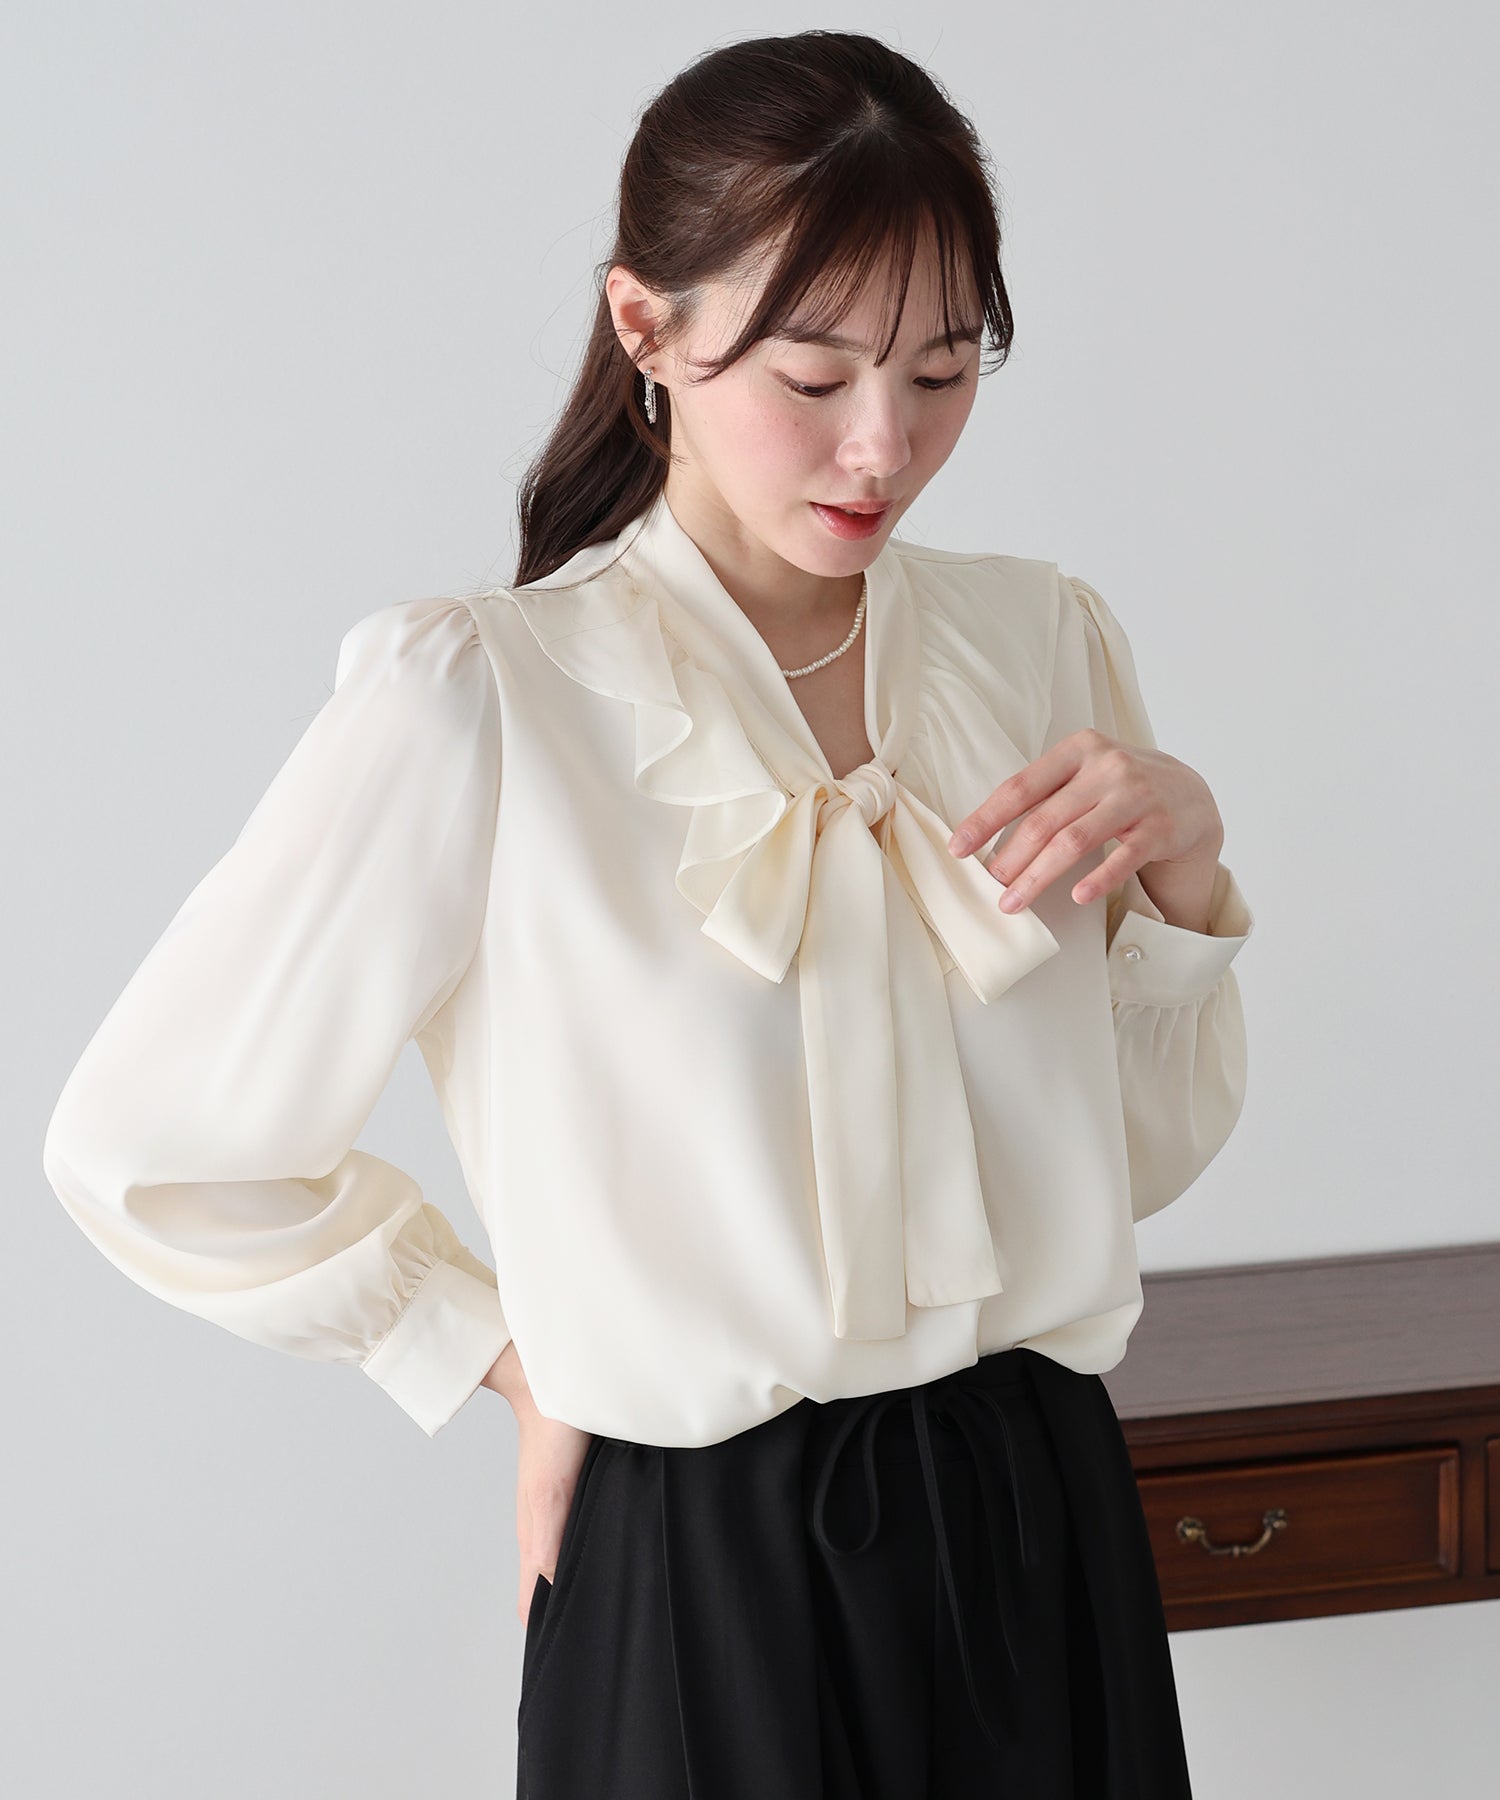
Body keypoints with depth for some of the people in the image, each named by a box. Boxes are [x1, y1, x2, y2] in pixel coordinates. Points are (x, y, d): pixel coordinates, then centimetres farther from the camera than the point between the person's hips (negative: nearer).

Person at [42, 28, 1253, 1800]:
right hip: (706, 1577, -4)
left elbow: (1142, 1155, 10)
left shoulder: (1041, 640, 2)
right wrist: (520, 1362, -2)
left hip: (1042, 1536, 5)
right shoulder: (477, 700, -14)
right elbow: (144, 1148, -8)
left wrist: (1183, 870, -8)